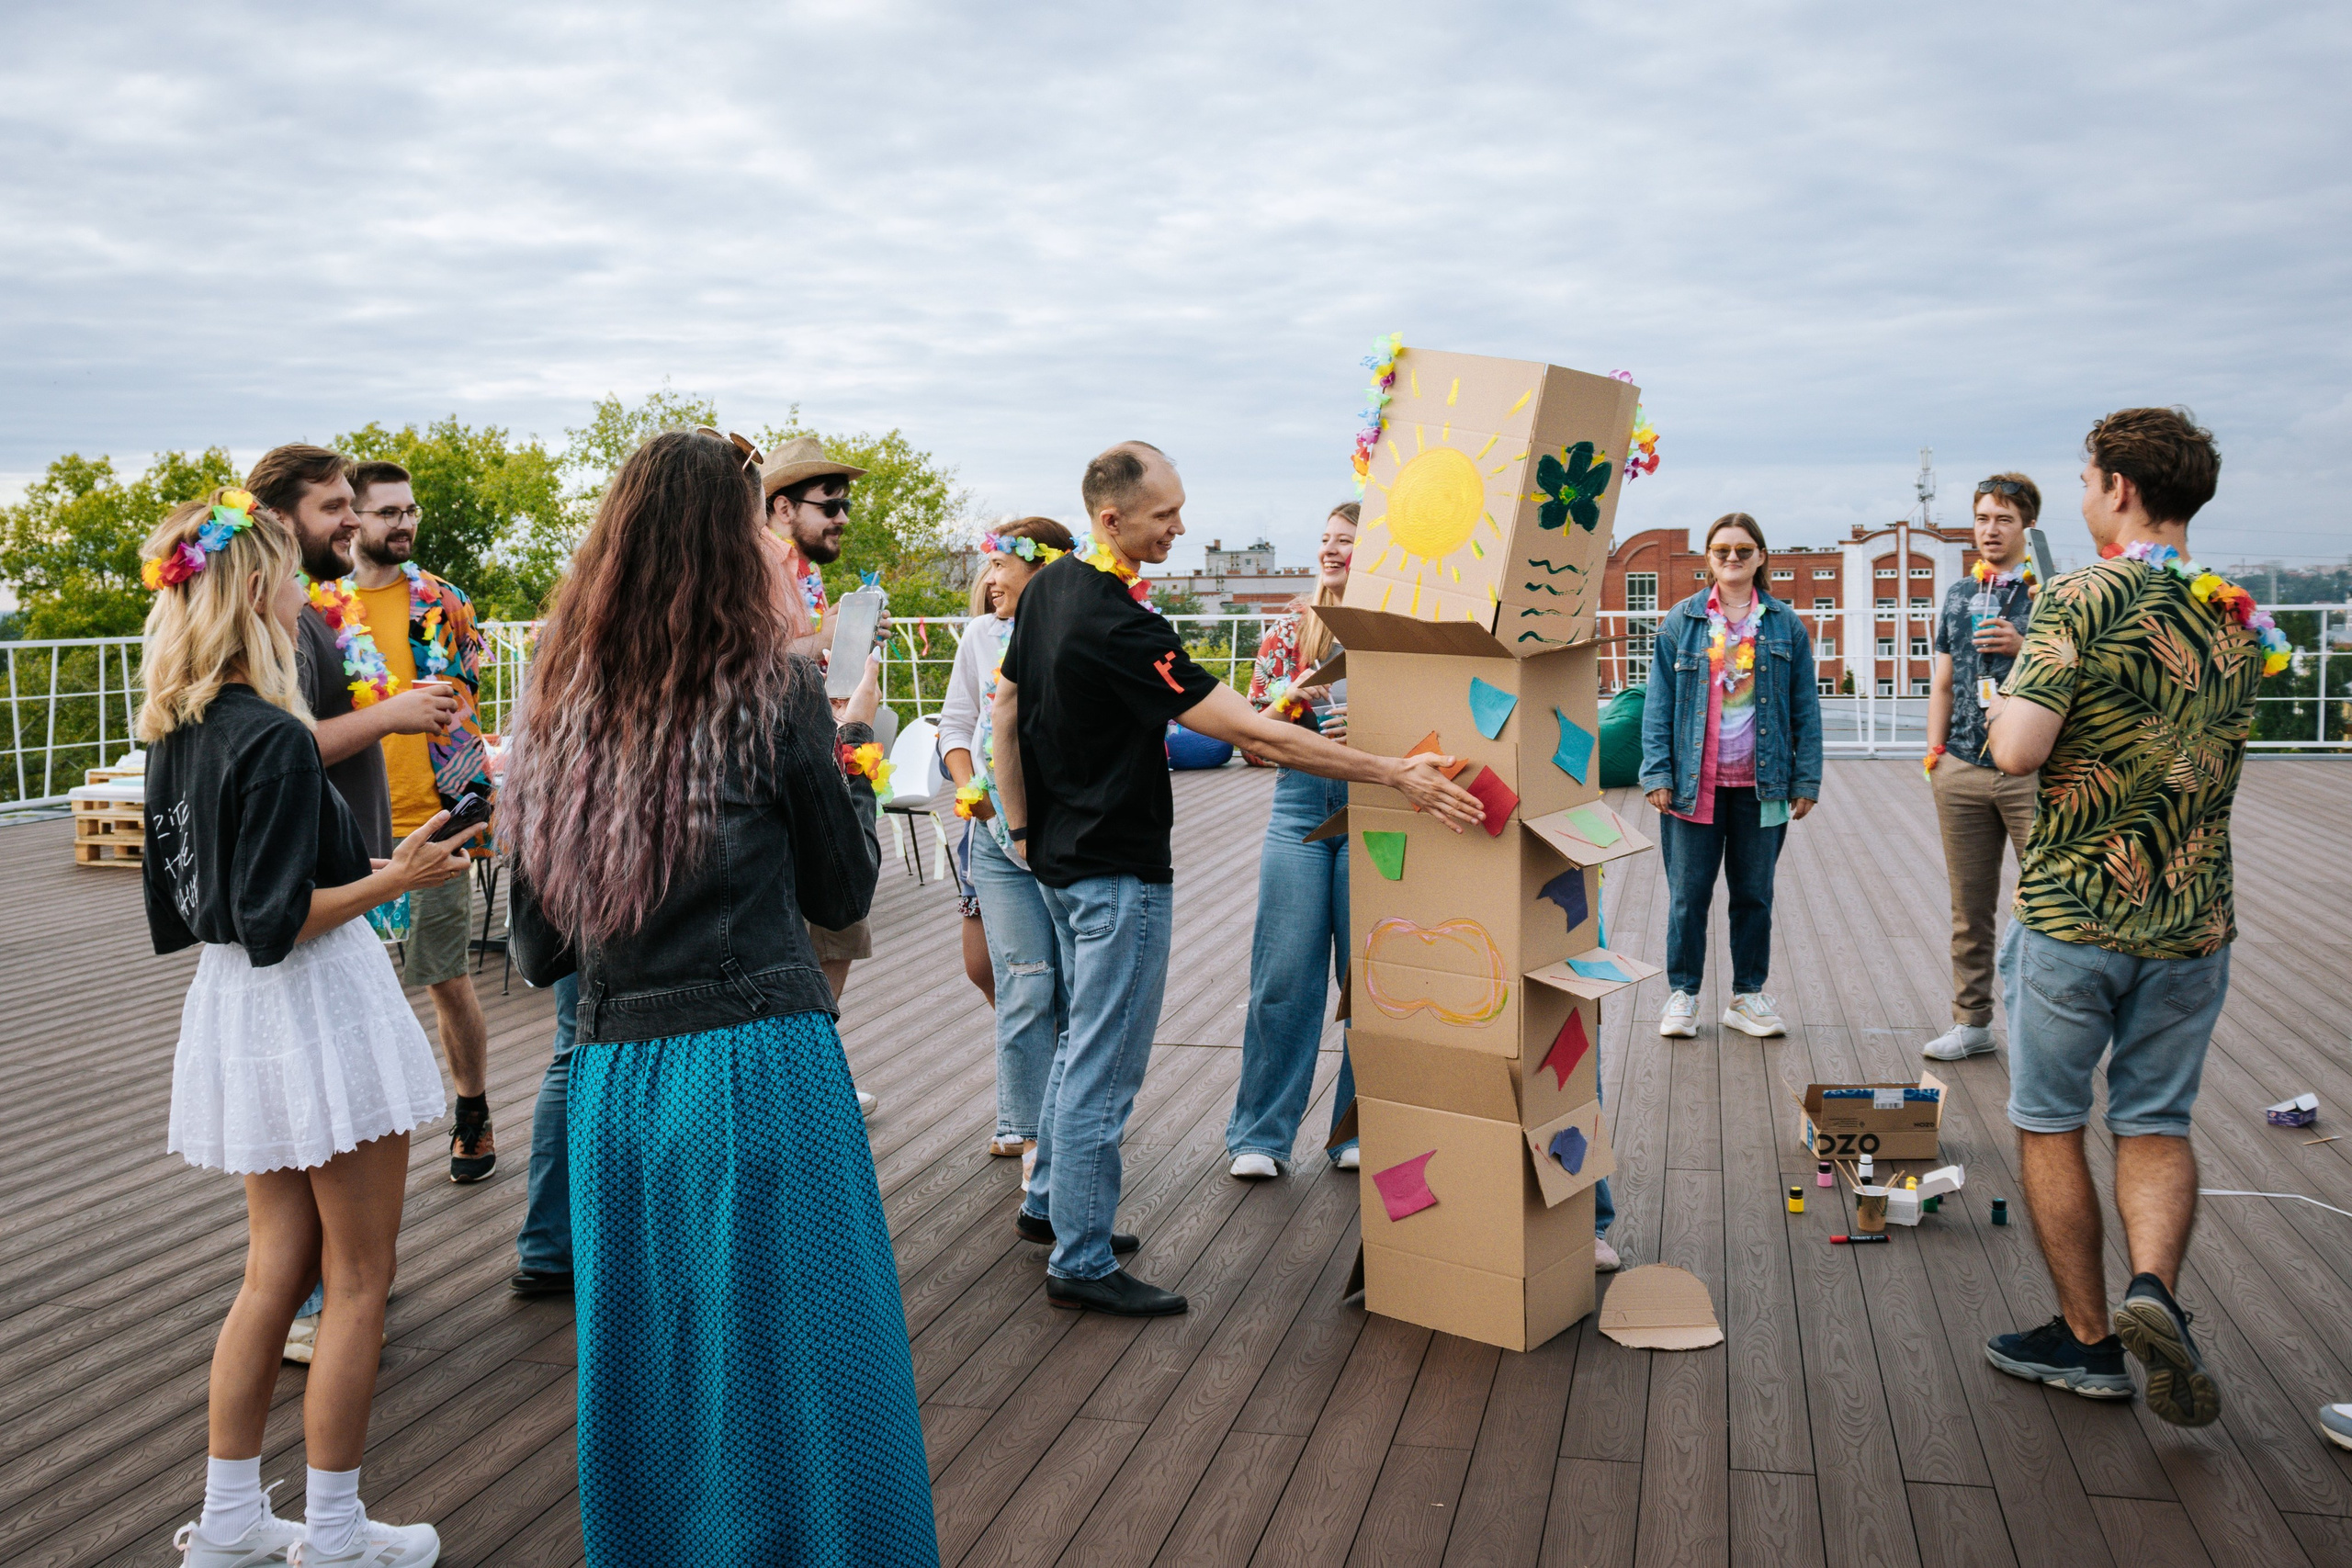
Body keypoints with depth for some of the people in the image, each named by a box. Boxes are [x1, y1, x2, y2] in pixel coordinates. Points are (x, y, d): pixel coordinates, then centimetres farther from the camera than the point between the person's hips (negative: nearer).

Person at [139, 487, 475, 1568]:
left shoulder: (173, 736, 7)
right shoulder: (273, 739, -21)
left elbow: (175, 908, 14)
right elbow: (275, 921, -23)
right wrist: (394, 878, -18)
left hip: (232, 1005, 9)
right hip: (317, 1007, -9)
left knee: (277, 1270, 19)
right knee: (357, 1285, 5)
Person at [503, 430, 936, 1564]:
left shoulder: (557, 705, 4)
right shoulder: (772, 692, -9)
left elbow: (537, 950, 8)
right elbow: (841, 894, 2)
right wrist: (853, 747, 13)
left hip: (613, 1069, 5)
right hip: (759, 1056, -5)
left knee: (643, 1358, 18)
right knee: (786, 1353, 8)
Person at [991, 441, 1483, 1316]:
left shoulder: (1047, 589, 4)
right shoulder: (1119, 628, -26)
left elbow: (1006, 710, 13)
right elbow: (1252, 734, -29)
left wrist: (1021, 825, 18)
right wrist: (1395, 775, -28)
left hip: (1060, 858, 10)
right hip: (1117, 873, -10)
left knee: (1087, 1039, 22)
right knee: (1105, 1065, -1)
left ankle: (1049, 1202, 35)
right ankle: (1080, 1261, 10)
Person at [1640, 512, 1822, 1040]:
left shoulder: (1786, 626, 5)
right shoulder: (1680, 622, 3)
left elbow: (1805, 709, 6)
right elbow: (1658, 704, 1)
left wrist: (1806, 779, 0)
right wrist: (1657, 773, -7)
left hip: (1761, 784, 1)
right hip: (1694, 783, -1)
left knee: (1754, 894, 10)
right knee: (1688, 893, 4)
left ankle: (1748, 997, 22)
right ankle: (1683, 994, 17)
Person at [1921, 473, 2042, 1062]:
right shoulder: (1959, 594, 15)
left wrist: (2025, 648, -16)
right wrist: (1935, 753, 11)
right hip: (1964, 771, 4)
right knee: (1970, 907, 9)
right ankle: (1972, 1021, 17)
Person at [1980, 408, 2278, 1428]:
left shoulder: (2084, 600, -14)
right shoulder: (2241, 616, 6)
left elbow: (2015, 753, -22)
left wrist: (2015, 685, -1)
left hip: (2069, 913, -5)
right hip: (2192, 921, 5)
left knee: (2049, 1124, 11)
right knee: (2156, 1124, 16)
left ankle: (2088, 1338, 17)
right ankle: (2152, 1288, -7)